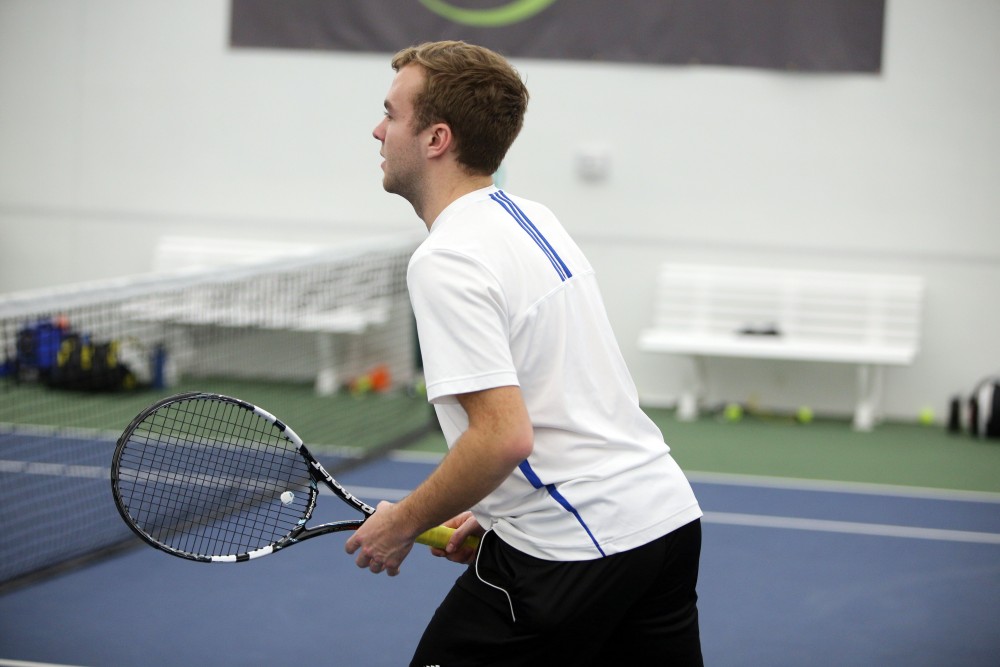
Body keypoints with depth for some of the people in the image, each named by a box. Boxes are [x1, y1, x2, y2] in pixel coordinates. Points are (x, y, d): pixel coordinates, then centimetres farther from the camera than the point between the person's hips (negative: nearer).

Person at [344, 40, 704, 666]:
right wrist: (495, 514, 19)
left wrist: (403, 523, -10)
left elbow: (503, 435, -24)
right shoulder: (535, 218, 13)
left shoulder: (446, 261, -16)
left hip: (574, 553, -8)